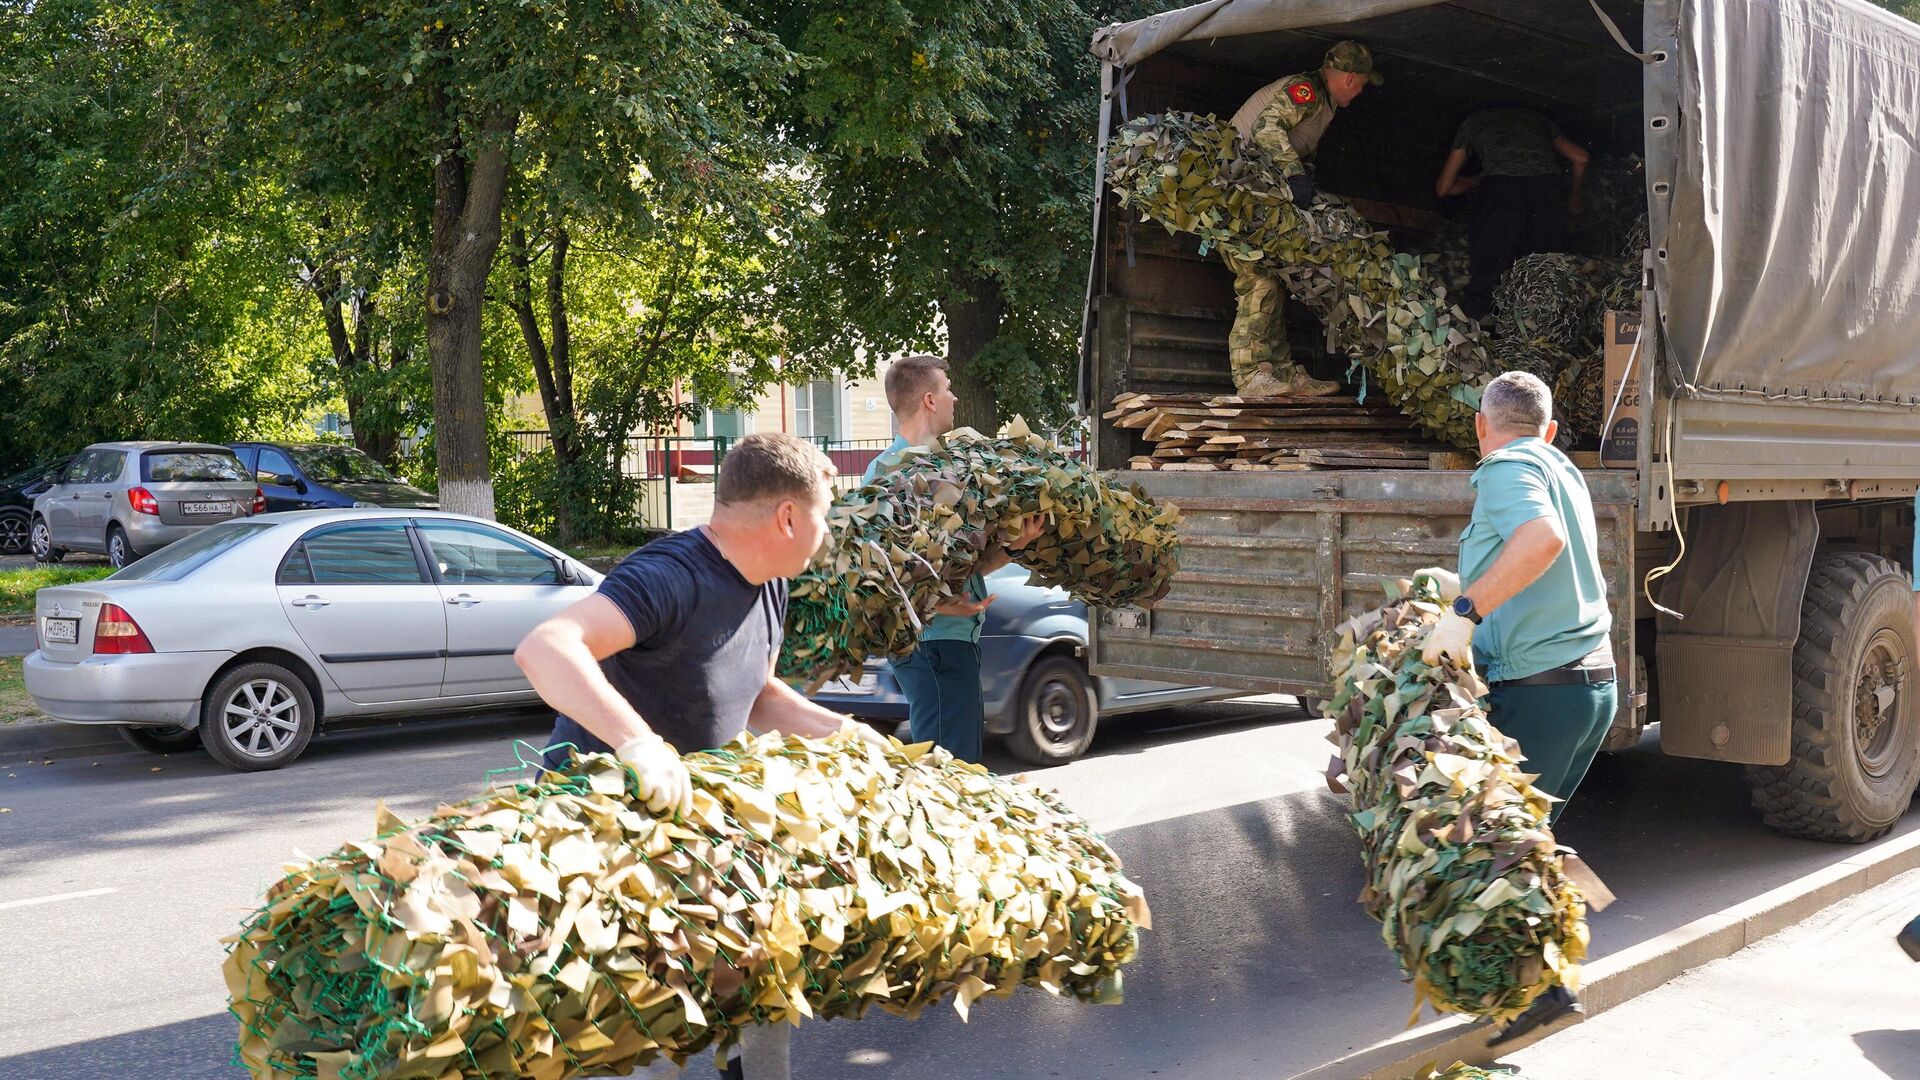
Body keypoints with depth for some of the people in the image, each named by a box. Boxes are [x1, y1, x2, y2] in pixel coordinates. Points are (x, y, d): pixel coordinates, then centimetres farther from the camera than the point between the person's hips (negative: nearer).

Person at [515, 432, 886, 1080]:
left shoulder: (768, 587, 1)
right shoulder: (672, 578, -29)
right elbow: (544, 649, -43)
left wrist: (836, 729, 0)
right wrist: (637, 743, -55)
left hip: (694, 803, 9)